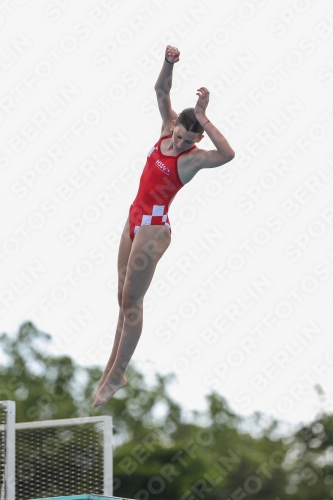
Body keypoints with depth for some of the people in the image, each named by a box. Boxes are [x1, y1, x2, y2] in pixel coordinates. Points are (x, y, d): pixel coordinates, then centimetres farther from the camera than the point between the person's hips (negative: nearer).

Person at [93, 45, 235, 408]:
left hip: (152, 229, -8)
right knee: (124, 298, 14)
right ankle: (113, 368, 24)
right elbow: (161, 90, 2)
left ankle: (115, 377, 9)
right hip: (135, 221, 8)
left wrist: (202, 118, -40)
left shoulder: (194, 157, -20)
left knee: (131, 302, -1)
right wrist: (169, 63, -15)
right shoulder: (168, 130, 0)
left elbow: (227, 154, -40)